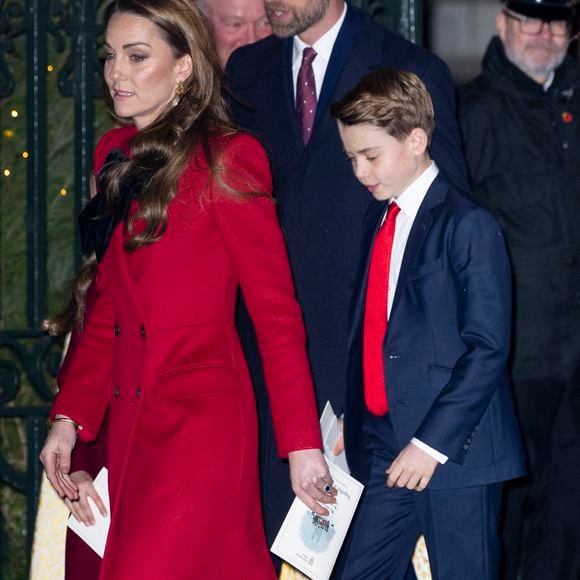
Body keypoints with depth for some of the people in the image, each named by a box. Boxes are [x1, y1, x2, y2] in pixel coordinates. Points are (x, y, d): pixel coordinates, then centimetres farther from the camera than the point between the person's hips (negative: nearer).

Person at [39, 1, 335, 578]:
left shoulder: (225, 159, -7)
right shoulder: (117, 155, 14)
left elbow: (276, 310, -9)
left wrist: (301, 444, -12)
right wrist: (69, 416, 12)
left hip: (201, 416, -6)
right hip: (129, 416, 6)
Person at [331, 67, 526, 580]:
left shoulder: (467, 225, -10)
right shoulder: (380, 223, 15)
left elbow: (488, 347, -15)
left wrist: (432, 442, -18)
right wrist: (354, 420, 9)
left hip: (456, 451, -7)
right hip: (385, 450, 7)